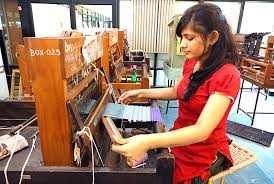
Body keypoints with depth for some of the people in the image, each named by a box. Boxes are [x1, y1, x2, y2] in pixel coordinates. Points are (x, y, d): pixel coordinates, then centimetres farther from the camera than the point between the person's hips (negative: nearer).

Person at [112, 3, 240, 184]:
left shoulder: (227, 75, -25)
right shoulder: (191, 62, -2)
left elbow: (202, 130, -33)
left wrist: (148, 142, -44)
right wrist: (142, 93, 4)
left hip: (204, 152, -6)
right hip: (179, 138, 6)